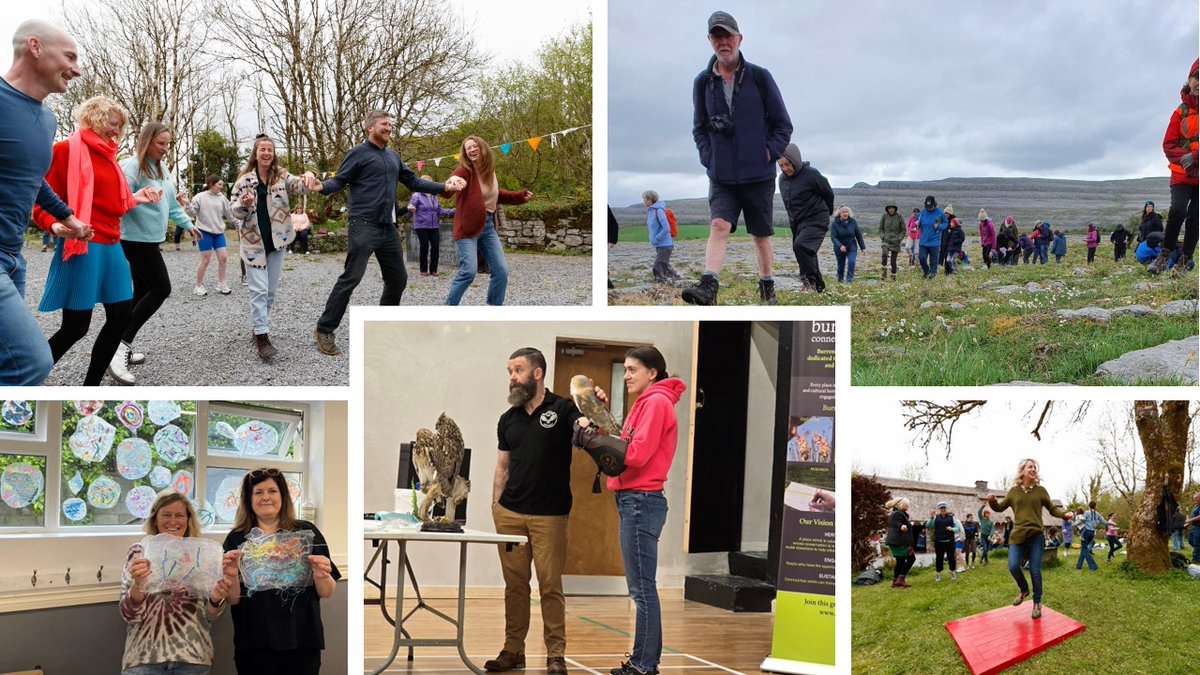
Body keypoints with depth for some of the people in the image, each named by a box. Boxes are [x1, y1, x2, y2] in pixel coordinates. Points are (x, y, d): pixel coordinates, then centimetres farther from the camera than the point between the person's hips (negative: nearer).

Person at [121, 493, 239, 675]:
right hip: (144, 655, -1)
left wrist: (216, 599, -17)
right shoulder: (139, 553, 3)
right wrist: (138, 584, -22)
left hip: (192, 655, 1)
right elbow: (130, 615, -2)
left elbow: (210, 615, 5)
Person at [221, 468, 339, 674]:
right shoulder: (236, 539, 5)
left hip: (302, 642, 0)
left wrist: (321, 576, -17)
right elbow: (233, 600, 0)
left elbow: (327, 593, 4)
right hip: (254, 644, 0)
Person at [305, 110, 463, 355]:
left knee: (398, 278, 12)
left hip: (388, 229, 8)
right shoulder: (358, 153, -3)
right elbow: (339, 181, -8)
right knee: (351, 278, -12)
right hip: (363, 226, -7)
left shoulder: (393, 156, 17)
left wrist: (444, 187, 15)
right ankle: (324, 330, -5)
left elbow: (413, 181, 21)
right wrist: (321, 186, -29)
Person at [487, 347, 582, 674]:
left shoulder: (563, 410, -2)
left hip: (549, 515, -4)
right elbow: (502, 468, 16)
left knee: (550, 586, -1)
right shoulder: (508, 419, 12)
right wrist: (495, 507, 9)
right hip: (510, 513, 4)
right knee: (514, 584, 7)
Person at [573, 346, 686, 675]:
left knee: (642, 588, -6)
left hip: (641, 501, -10)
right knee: (643, 587, 14)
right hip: (634, 501, 10)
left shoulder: (656, 401, -11)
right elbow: (624, 446, 11)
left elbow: (636, 454, -19)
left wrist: (588, 435, -14)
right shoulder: (646, 402, 18)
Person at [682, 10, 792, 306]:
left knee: (761, 234, 10)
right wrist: (708, 158, 0)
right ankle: (708, 286, -30)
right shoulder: (703, 82, 3)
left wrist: (769, 153, -8)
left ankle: (767, 286, 28)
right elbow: (699, 127, 14)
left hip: (758, 175, -1)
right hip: (721, 176, 1)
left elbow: (783, 124, 3)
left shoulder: (759, 77, -3)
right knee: (719, 225, -19)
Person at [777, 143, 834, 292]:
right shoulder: (782, 179, 5)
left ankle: (811, 279, -23)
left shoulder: (811, 174, -15)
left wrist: (826, 212, 14)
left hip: (816, 222, -8)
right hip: (796, 224, 8)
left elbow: (828, 194, -1)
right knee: (806, 254, 10)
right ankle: (819, 287, 21)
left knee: (800, 245, -29)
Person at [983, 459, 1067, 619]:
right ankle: (1024, 590, 17)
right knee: (1013, 566, -13)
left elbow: (1052, 509, 9)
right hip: (1017, 535, 1)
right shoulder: (1014, 491, 6)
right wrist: (992, 501, -8)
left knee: (1035, 570, 1)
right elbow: (1000, 507, 14)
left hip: (1036, 536, -1)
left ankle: (1037, 603, 16)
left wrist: (1064, 514, -11)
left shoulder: (1040, 490, 4)